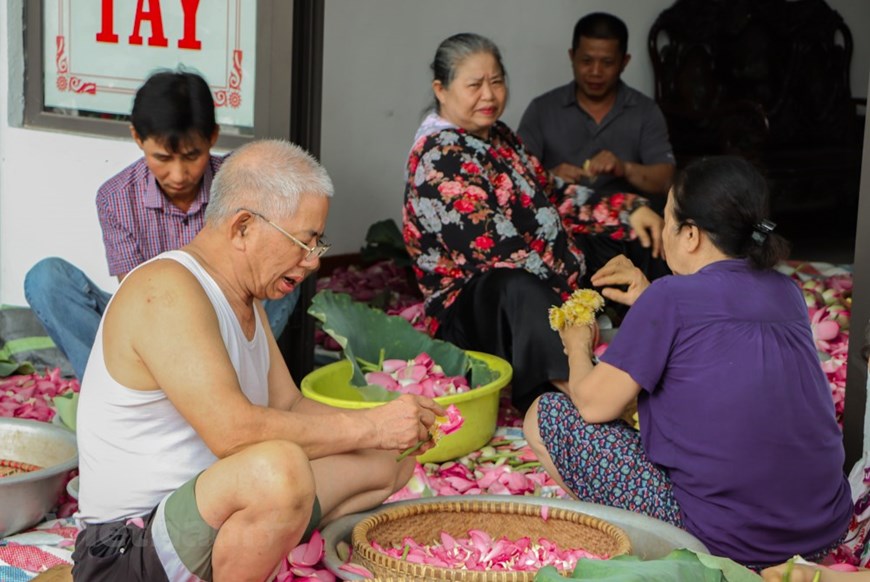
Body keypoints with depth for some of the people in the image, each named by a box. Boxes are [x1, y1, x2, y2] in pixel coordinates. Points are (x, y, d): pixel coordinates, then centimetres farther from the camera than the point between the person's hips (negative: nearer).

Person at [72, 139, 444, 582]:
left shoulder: (246, 299, 12)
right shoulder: (165, 291, -21)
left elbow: (289, 405, 15)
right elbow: (232, 430, -31)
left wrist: (395, 423, -1)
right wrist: (368, 426, -23)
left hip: (218, 511, 10)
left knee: (389, 463, 14)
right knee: (282, 466, -38)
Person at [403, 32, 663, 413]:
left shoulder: (499, 137, 13)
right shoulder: (438, 158, -16)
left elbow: (553, 195, 15)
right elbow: (496, 250, -24)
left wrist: (629, 210, 1)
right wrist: (571, 284, -23)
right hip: (471, 305, -10)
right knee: (519, 288, -42)